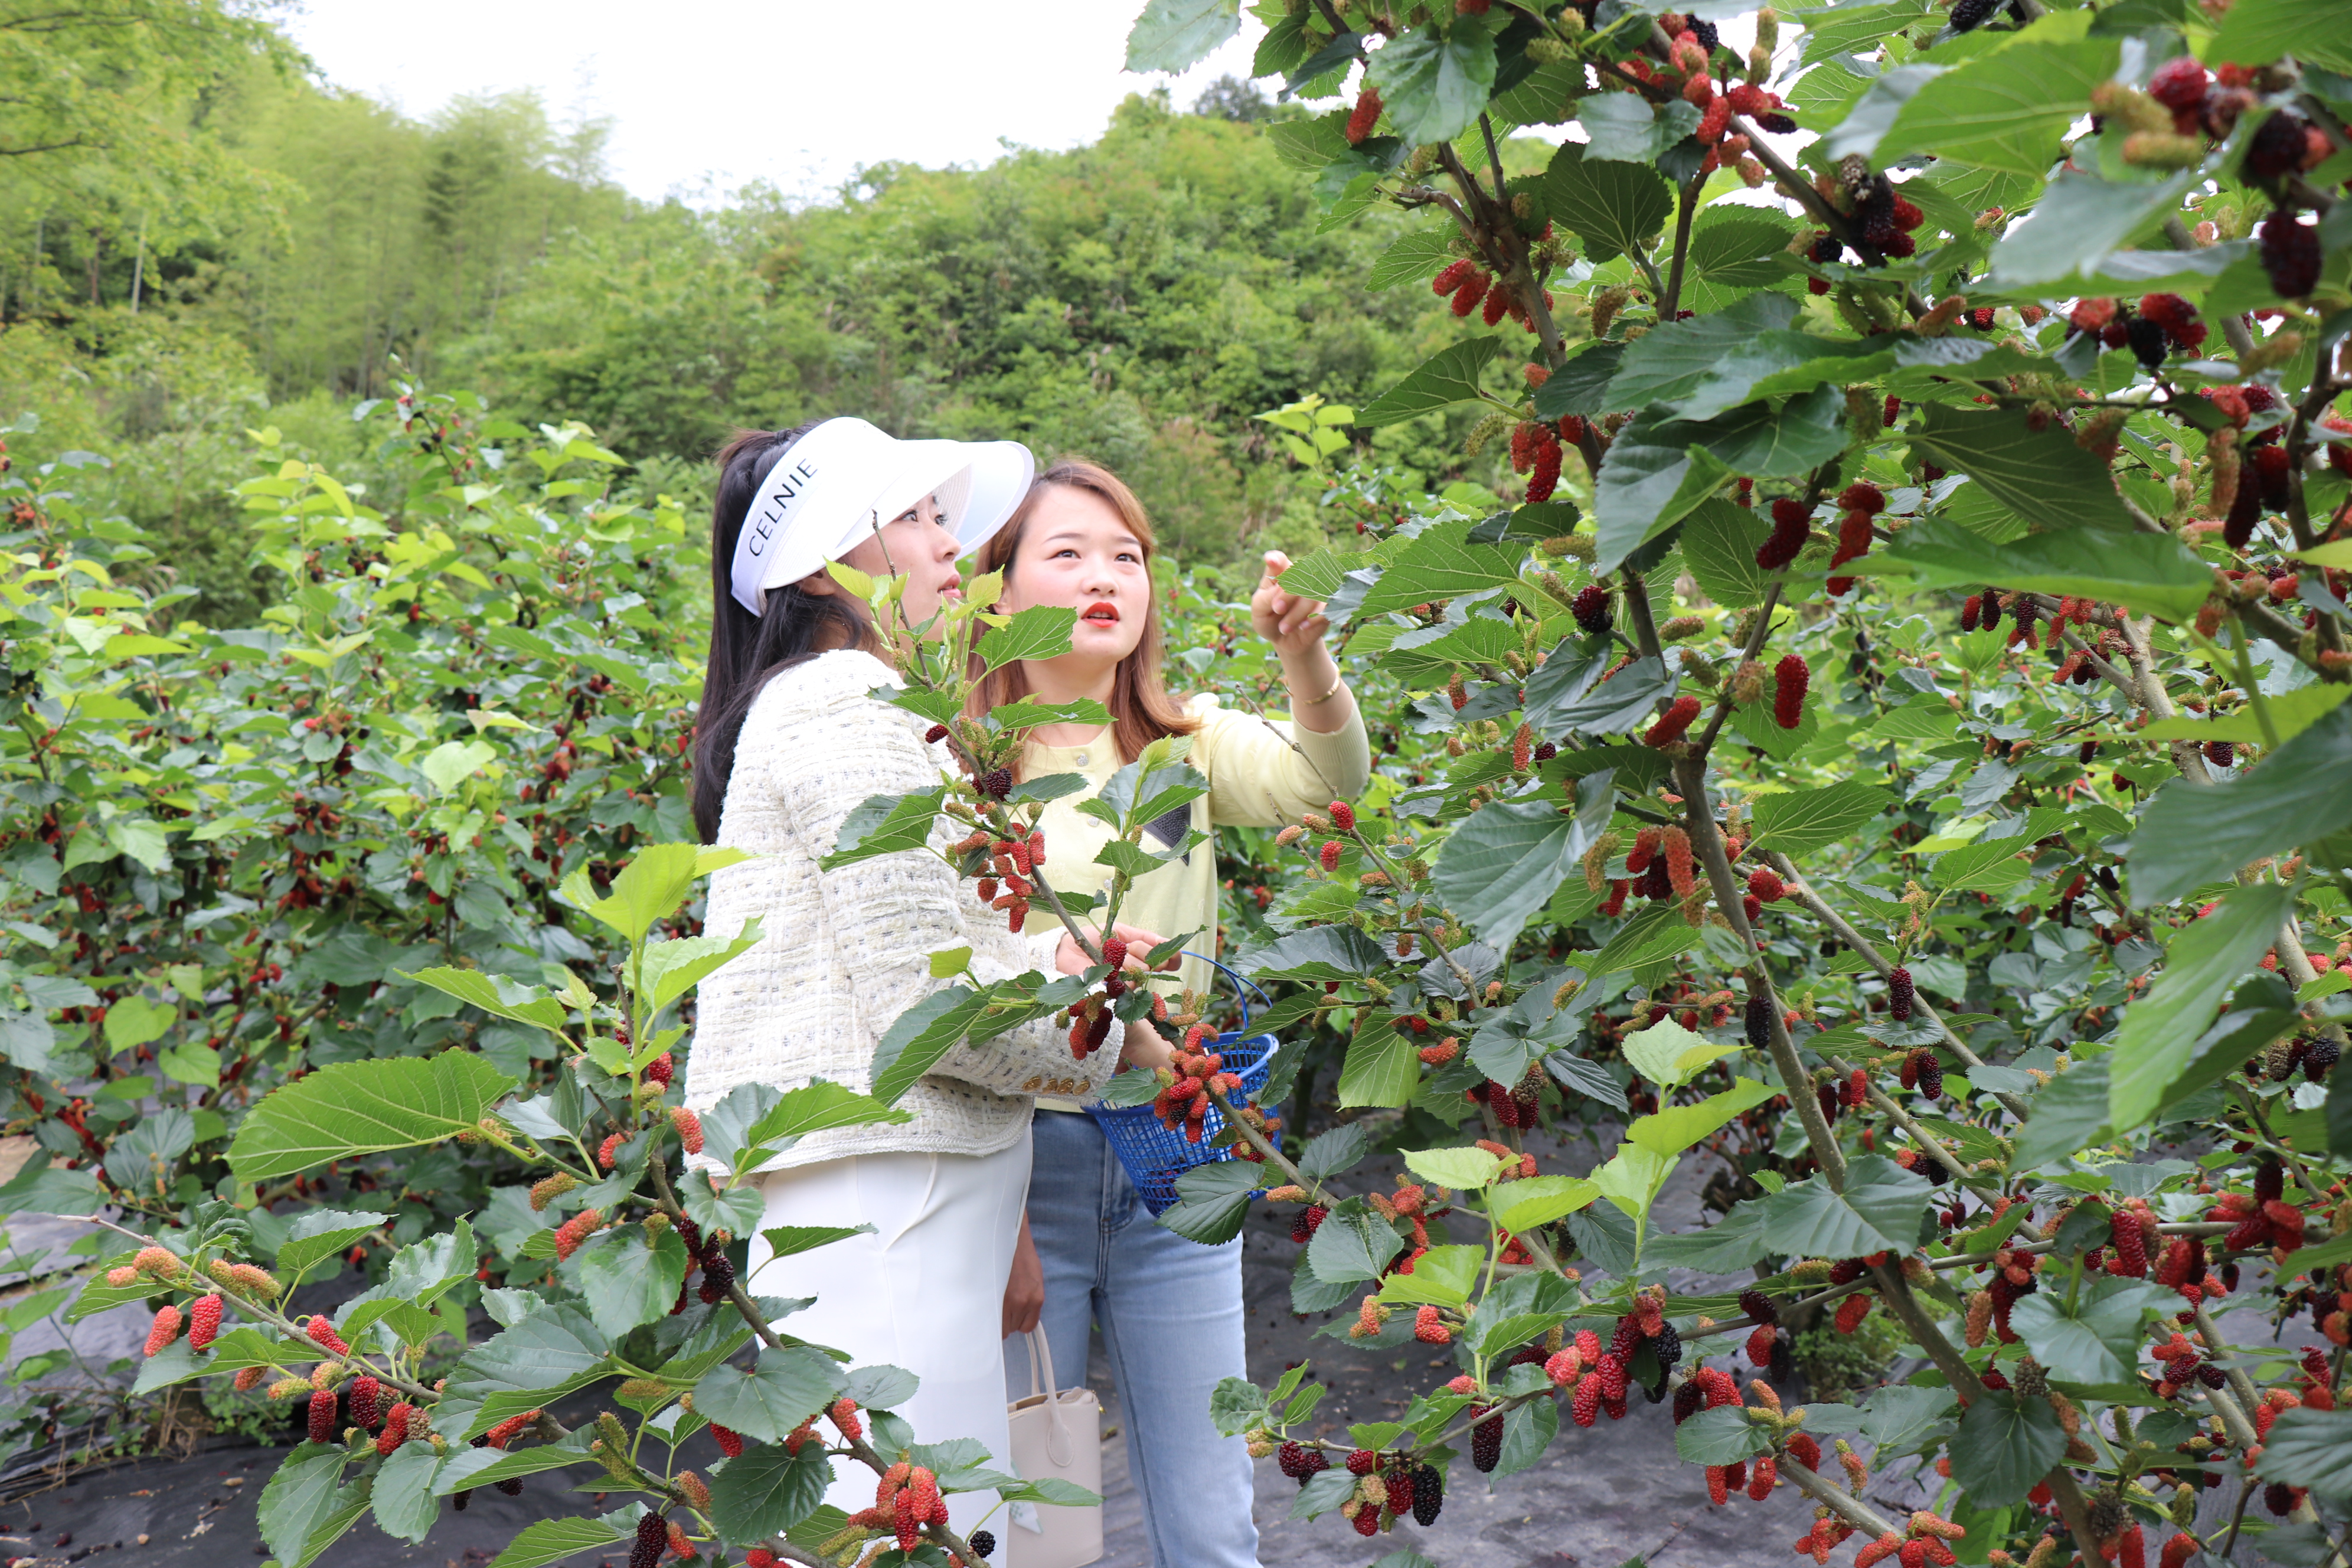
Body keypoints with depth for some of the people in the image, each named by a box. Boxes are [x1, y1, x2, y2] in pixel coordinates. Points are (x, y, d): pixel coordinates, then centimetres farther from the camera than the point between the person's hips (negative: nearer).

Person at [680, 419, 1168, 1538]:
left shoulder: (837, 709, 22)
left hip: (889, 1181, 10)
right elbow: (927, 1003, -17)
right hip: (882, 1180, -10)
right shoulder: (844, 712, -11)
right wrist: (1116, 1040, -3)